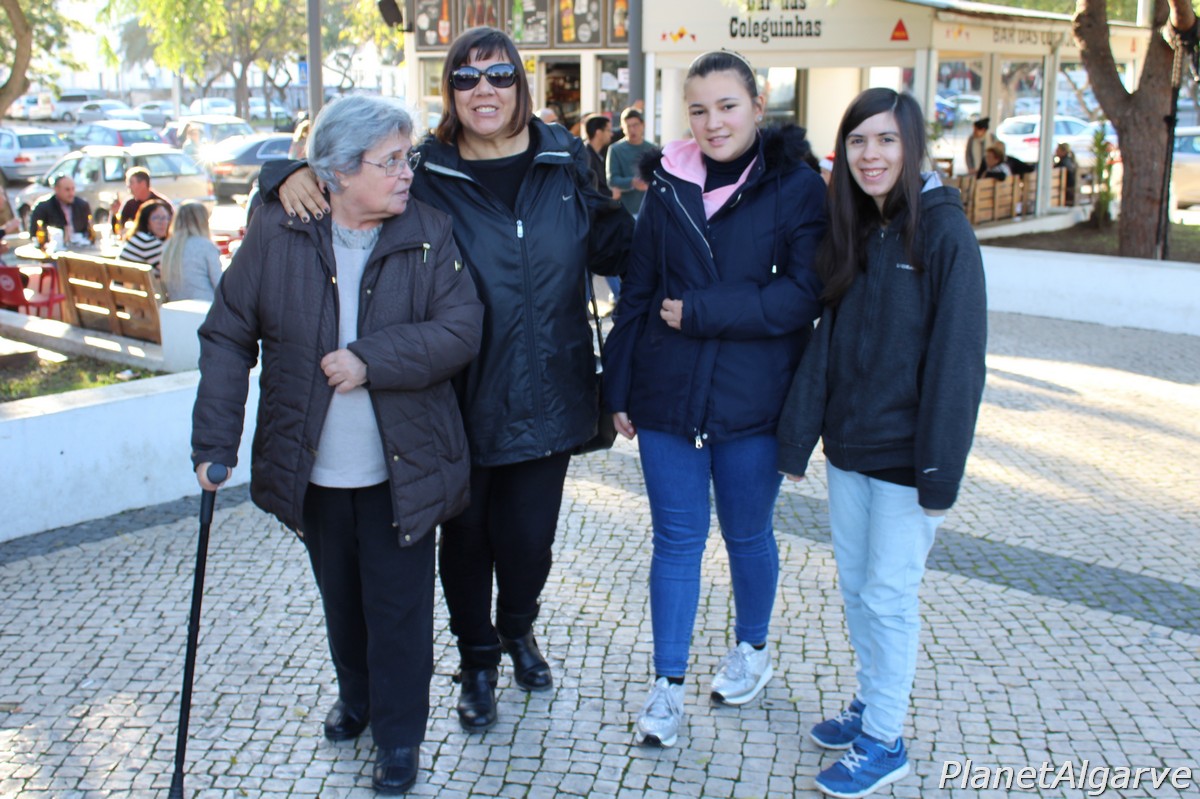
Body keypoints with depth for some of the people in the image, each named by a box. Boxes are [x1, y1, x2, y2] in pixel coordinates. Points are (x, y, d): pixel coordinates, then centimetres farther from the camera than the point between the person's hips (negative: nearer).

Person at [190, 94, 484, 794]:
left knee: (399, 605, 6)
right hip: (314, 472, 2)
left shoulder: (430, 233, -6)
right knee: (341, 599, 21)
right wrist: (215, 440, -6)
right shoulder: (277, 235, -6)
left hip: (402, 471, -2)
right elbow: (229, 338, -2)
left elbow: (460, 330, -14)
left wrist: (371, 359, -22)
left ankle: (399, 732, 26)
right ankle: (356, 697, 46)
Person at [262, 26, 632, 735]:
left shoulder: (565, 160, 2)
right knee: (465, 537, 14)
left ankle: (518, 629, 47)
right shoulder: (425, 172, -4)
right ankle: (477, 661, 40)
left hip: (545, 401, 2)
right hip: (461, 403, -1)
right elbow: (340, 176, 2)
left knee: (530, 536, 13)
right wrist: (293, 174, -18)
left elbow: (610, 249, 11)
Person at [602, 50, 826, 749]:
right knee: (677, 538, 8)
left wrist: (699, 312, -17)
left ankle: (754, 648, 39)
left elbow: (804, 295, -15)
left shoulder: (796, 186, -6)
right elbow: (638, 291, 8)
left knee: (747, 534, 15)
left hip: (751, 402, -2)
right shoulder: (669, 186, 5)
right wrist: (619, 388, 6)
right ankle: (669, 683, 19)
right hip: (667, 396, 2)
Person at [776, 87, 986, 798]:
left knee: (888, 595, 3)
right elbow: (827, 338, 6)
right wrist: (798, 437, 3)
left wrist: (941, 470, -17)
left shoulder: (943, 231, -14)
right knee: (855, 585, 16)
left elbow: (957, 357, -16)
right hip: (850, 446, 6)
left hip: (905, 454, -6)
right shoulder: (853, 231, 6)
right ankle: (871, 706, 34)